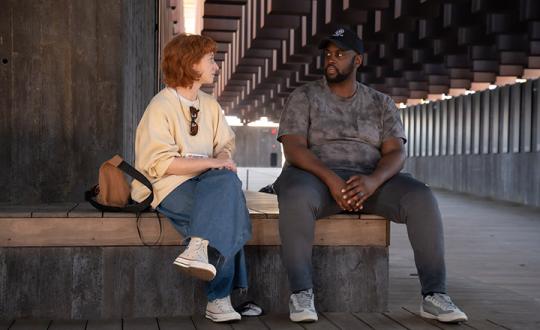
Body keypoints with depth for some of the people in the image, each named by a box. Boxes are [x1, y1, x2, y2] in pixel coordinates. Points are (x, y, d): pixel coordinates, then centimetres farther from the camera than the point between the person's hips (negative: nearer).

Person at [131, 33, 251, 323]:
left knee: (228, 180, -28)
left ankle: (198, 250, -36)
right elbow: (160, 163, -16)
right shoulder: (161, 106, -8)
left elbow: (225, 145, 13)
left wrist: (223, 159, -12)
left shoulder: (210, 105, 16)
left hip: (207, 180, 6)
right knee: (227, 214, -28)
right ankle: (219, 297, -28)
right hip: (169, 188, -6)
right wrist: (211, 163, -19)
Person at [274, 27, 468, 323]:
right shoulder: (303, 97, 6)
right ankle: (301, 293, -30)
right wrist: (331, 179, -25)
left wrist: (374, 180, -23)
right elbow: (294, 148, -7)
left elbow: (395, 152, 0)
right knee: (296, 195, -39)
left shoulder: (381, 103, 13)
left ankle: (434, 295, -20)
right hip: (318, 176, -2)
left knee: (421, 197, -26)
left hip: (370, 180, 2)